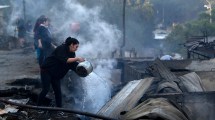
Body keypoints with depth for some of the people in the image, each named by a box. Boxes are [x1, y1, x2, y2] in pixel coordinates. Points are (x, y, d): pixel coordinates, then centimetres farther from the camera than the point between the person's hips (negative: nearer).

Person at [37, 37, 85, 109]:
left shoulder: (72, 53, 6)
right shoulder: (62, 49, -19)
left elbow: (72, 65, 2)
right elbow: (65, 60, -33)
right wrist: (77, 59, -33)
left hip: (56, 74, 8)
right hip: (46, 70, -8)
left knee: (58, 91, 2)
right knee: (46, 90, -9)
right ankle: (38, 106, 6)